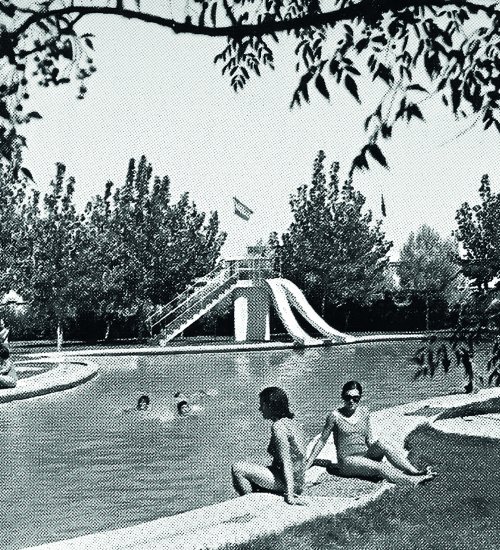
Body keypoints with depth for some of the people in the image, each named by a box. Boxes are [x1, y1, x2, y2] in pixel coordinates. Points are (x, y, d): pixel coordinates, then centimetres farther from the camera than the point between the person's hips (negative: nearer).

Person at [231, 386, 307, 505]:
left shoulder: (278, 426, -19)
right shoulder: (290, 420, 8)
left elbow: (286, 462, -23)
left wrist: (289, 494, -24)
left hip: (286, 481, -10)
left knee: (237, 468, -10)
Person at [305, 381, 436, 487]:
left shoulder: (364, 412, 6)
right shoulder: (335, 416, -7)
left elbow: (370, 439, 12)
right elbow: (322, 440, 0)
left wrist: (377, 445, -8)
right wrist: (308, 462, 0)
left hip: (366, 455, 4)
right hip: (348, 461, -4)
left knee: (381, 445, -28)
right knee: (380, 467, -30)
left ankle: (414, 471, -36)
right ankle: (413, 481, -46)